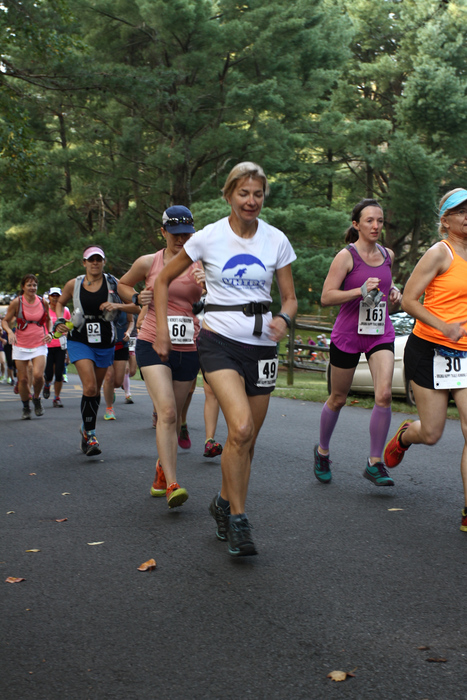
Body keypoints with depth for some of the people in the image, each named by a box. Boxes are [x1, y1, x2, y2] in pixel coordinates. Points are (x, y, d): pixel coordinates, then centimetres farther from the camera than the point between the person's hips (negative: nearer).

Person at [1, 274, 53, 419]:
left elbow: (48, 320, 17)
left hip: (39, 344, 0)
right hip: (21, 345, 0)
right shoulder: (17, 302, -5)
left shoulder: (43, 302, 1)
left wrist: (49, 333, 0)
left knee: (38, 375, -19)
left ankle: (36, 398, 10)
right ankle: (25, 407, 23)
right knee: (23, 379, 2)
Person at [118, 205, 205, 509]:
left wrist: (208, 286, -24)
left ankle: (161, 474, 32)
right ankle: (172, 485, -22)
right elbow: (123, 285, 20)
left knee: (174, 417, 12)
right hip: (153, 345, -2)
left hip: (188, 349, 2)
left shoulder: (201, 265, 2)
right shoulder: (148, 263, 2)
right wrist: (137, 298, 0)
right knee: (167, 412, -19)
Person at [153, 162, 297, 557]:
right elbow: (164, 281, 7)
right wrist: (162, 330, 1)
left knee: (247, 439, 8)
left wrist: (284, 319, -14)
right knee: (241, 427, -23)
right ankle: (237, 519, -10)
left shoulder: (276, 241, 2)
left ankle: (224, 504, 31)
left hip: (261, 343, 4)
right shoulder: (208, 238, -3)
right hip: (220, 341, -3)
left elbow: (290, 298, 8)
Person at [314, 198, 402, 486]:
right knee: (338, 398, 10)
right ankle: (322, 451, 35)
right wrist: (360, 291, -25)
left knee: (384, 394, -15)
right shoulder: (346, 255, -8)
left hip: (381, 332, 4)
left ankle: (375, 464, -3)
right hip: (348, 333, -3)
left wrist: (393, 291, 5)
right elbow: (326, 297, -13)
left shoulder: (388, 255, 8)